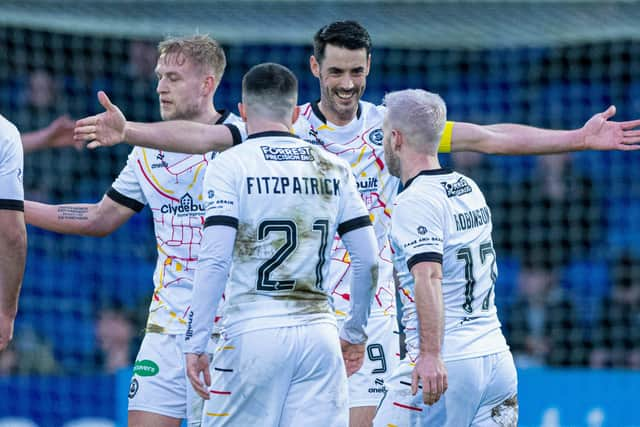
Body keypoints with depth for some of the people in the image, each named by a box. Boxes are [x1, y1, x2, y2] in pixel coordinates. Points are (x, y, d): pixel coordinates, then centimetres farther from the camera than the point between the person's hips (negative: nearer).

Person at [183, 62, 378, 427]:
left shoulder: (230, 165, -1)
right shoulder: (334, 169, 10)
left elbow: (215, 260, -10)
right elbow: (368, 260, 10)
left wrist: (196, 343, -8)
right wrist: (356, 333, 22)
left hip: (253, 333, -3)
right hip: (319, 335, 3)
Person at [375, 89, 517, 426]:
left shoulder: (415, 201, -10)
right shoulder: (470, 189, 15)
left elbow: (429, 276, -23)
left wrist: (431, 354, -31)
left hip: (445, 363, -8)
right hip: (497, 358, 8)